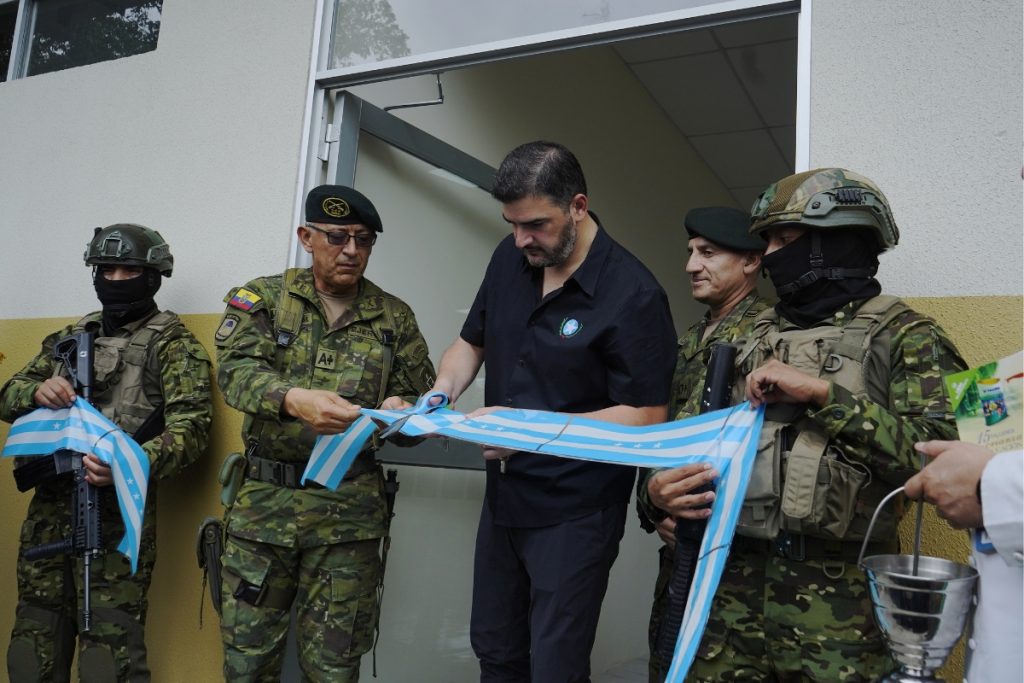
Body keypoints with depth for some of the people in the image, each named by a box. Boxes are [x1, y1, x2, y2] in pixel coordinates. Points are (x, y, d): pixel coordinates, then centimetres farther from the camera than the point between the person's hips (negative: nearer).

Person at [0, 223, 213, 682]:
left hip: (117, 510, -6)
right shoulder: (70, 337, 17)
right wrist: (37, 391, -8)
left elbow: (191, 426, -13)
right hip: (49, 506, 6)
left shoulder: (171, 342, -2)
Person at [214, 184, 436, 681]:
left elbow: (418, 399, 9)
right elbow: (235, 370, -11)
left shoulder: (395, 318, 6)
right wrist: (292, 398, -31)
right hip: (263, 502, 0)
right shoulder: (263, 298, 3)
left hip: (350, 510, 0)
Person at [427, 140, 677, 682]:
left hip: (575, 513, -6)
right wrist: (444, 390, -7)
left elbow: (646, 418, -20)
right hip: (504, 496, 7)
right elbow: (472, 341, 14)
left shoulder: (632, 296, -19)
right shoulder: (510, 258, 1)